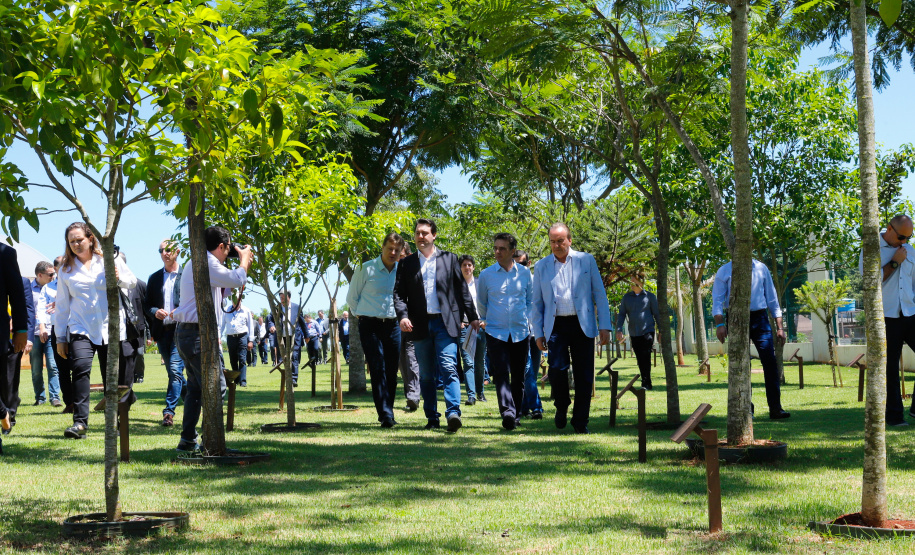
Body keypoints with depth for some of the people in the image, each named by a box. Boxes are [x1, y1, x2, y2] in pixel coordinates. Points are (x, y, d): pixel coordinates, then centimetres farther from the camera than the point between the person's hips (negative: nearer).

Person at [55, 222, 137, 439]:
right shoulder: (66, 269, 8)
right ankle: (80, 422, -22)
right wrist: (60, 337, 8)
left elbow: (132, 282, 13)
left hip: (110, 328, 1)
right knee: (80, 369, -21)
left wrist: (119, 278, -10)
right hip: (80, 329, 0)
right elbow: (62, 305, 10)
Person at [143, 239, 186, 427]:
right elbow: (146, 305, 13)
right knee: (174, 372, 10)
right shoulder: (154, 278, 13)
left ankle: (169, 411, -11)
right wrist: (155, 312, -8)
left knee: (175, 371, -13)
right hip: (162, 331, 5)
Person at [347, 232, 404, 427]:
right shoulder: (366, 269, -2)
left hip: (393, 325, 3)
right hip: (370, 325, -3)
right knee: (378, 369, -12)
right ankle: (385, 415, -14)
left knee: (392, 371, 4)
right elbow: (351, 298, 9)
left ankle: (388, 412, 18)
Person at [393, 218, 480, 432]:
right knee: (426, 374, 6)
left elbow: (462, 289, 9)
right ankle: (432, 418, 13)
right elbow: (399, 293, 5)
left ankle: (453, 413, -20)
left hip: (445, 323, -2)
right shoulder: (406, 264, 12)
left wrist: (472, 317, 5)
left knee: (448, 368, -13)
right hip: (420, 324, 2)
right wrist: (402, 315, -12)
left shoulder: (449, 259, 9)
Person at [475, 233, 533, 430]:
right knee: (501, 374, -16)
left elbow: (531, 300, 20)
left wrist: (527, 318, 11)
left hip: (520, 332, 2)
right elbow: (481, 303, 18)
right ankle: (507, 412, -26)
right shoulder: (486, 275, 3)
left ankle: (516, 414, 21)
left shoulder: (525, 273, 6)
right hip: (496, 332, -1)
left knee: (518, 377, 7)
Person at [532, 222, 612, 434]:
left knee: (584, 376, -1)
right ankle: (561, 407, 12)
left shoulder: (586, 260, 7)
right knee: (557, 368, -16)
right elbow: (537, 302, 14)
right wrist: (538, 333, 7)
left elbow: (599, 294, 7)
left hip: (582, 325, 0)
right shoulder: (541, 267, 10)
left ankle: (580, 421, 12)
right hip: (556, 325, 0)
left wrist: (605, 326, 1)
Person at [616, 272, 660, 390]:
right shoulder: (627, 297, 9)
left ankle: (646, 383, -12)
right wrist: (619, 329, -2)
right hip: (634, 334, 3)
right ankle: (646, 384, 14)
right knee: (640, 360, 6)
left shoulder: (649, 296, 1)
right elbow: (622, 314, 11)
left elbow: (657, 314, 5)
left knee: (646, 357, -14)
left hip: (647, 331, -3)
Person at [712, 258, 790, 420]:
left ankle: (775, 408, -4)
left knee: (770, 361, -7)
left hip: (759, 319, 2)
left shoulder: (761, 268, 11)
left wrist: (780, 326, 9)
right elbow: (717, 299, 0)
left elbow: (772, 297, 14)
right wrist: (720, 324, -15)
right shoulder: (724, 271, 4)